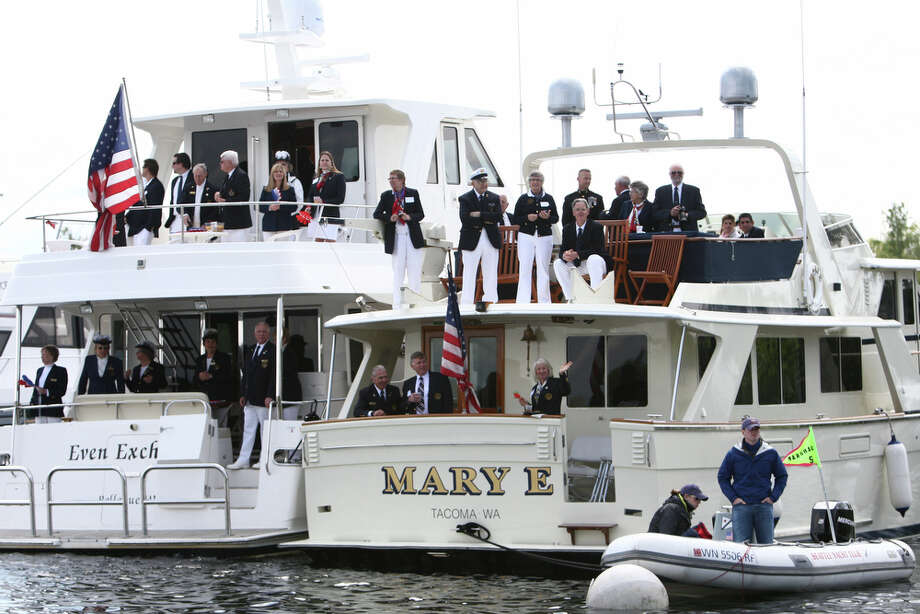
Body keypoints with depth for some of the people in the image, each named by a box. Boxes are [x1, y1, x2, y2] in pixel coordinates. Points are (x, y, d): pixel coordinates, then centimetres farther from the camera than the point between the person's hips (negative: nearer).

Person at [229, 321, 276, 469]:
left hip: (264, 399, -7)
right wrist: (243, 394, 11)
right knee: (248, 429, 7)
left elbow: (274, 375, -12)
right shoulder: (250, 351, 15)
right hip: (250, 400, 7)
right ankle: (243, 460, 7)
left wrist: (270, 396, -18)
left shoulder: (273, 350, -6)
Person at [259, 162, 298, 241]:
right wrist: (269, 208, -13)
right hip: (269, 227, 2)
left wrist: (280, 206, -17)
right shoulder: (266, 190, 11)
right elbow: (260, 207, 7)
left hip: (285, 226, -1)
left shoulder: (289, 190, 6)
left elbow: (294, 207, -3)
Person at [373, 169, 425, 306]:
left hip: (413, 237, 0)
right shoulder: (386, 196, 8)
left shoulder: (413, 193, 6)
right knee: (398, 271, 1)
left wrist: (409, 217, -13)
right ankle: (397, 304, 4)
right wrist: (389, 218, -8)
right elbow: (376, 214, 10)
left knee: (415, 271, -1)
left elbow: (421, 214, 7)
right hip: (396, 237, 0)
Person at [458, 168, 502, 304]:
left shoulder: (494, 198, 10)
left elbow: (498, 217, -5)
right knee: (469, 274, -2)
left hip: (491, 241, 3)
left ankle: (490, 302, 10)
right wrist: (486, 221, -11)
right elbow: (465, 220, -14)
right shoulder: (465, 199, 1)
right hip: (471, 241, -3)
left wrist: (479, 215, -14)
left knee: (491, 275, 5)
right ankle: (467, 304, 0)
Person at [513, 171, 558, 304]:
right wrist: (527, 218, -14)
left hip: (545, 237, 1)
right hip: (526, 236, -1)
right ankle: (523, 301, -1)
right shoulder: (523, 198, 6)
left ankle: (544, 301, 10)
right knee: (524, 269, -4)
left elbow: (556, 218, 10)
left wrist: (548, 217, -12)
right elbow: (516, 217, 5)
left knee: (543, 269, 3)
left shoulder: (548, 198, 9)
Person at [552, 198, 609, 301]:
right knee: (557, 263, -15)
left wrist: (578, 254, -29)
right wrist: (564, 255, -28)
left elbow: (598, 250, -18)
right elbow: (562, 250, -1)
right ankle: (571, 299, -15)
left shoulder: (596, 227, -8)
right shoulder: (567, 229, 6)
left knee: (593, 259, -37)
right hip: (576, 265, 5)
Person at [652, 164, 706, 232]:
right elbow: (655, 214, 6)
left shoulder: (694, 190, 11)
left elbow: (702, 212, 7)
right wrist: (670, 213, -12)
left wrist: (687, 215, -11)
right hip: (666, 231, 1)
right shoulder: (660, 191, 13)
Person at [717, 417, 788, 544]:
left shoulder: (770, 453, 5)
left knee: (766, 543, 2)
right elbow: (722, 477, 11)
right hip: (741, 506, -1)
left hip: (764, 505, 1)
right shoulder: (733, 454, 3)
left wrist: (773, 497, 4)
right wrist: (733, 498, -1)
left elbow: (782, 476, 15)